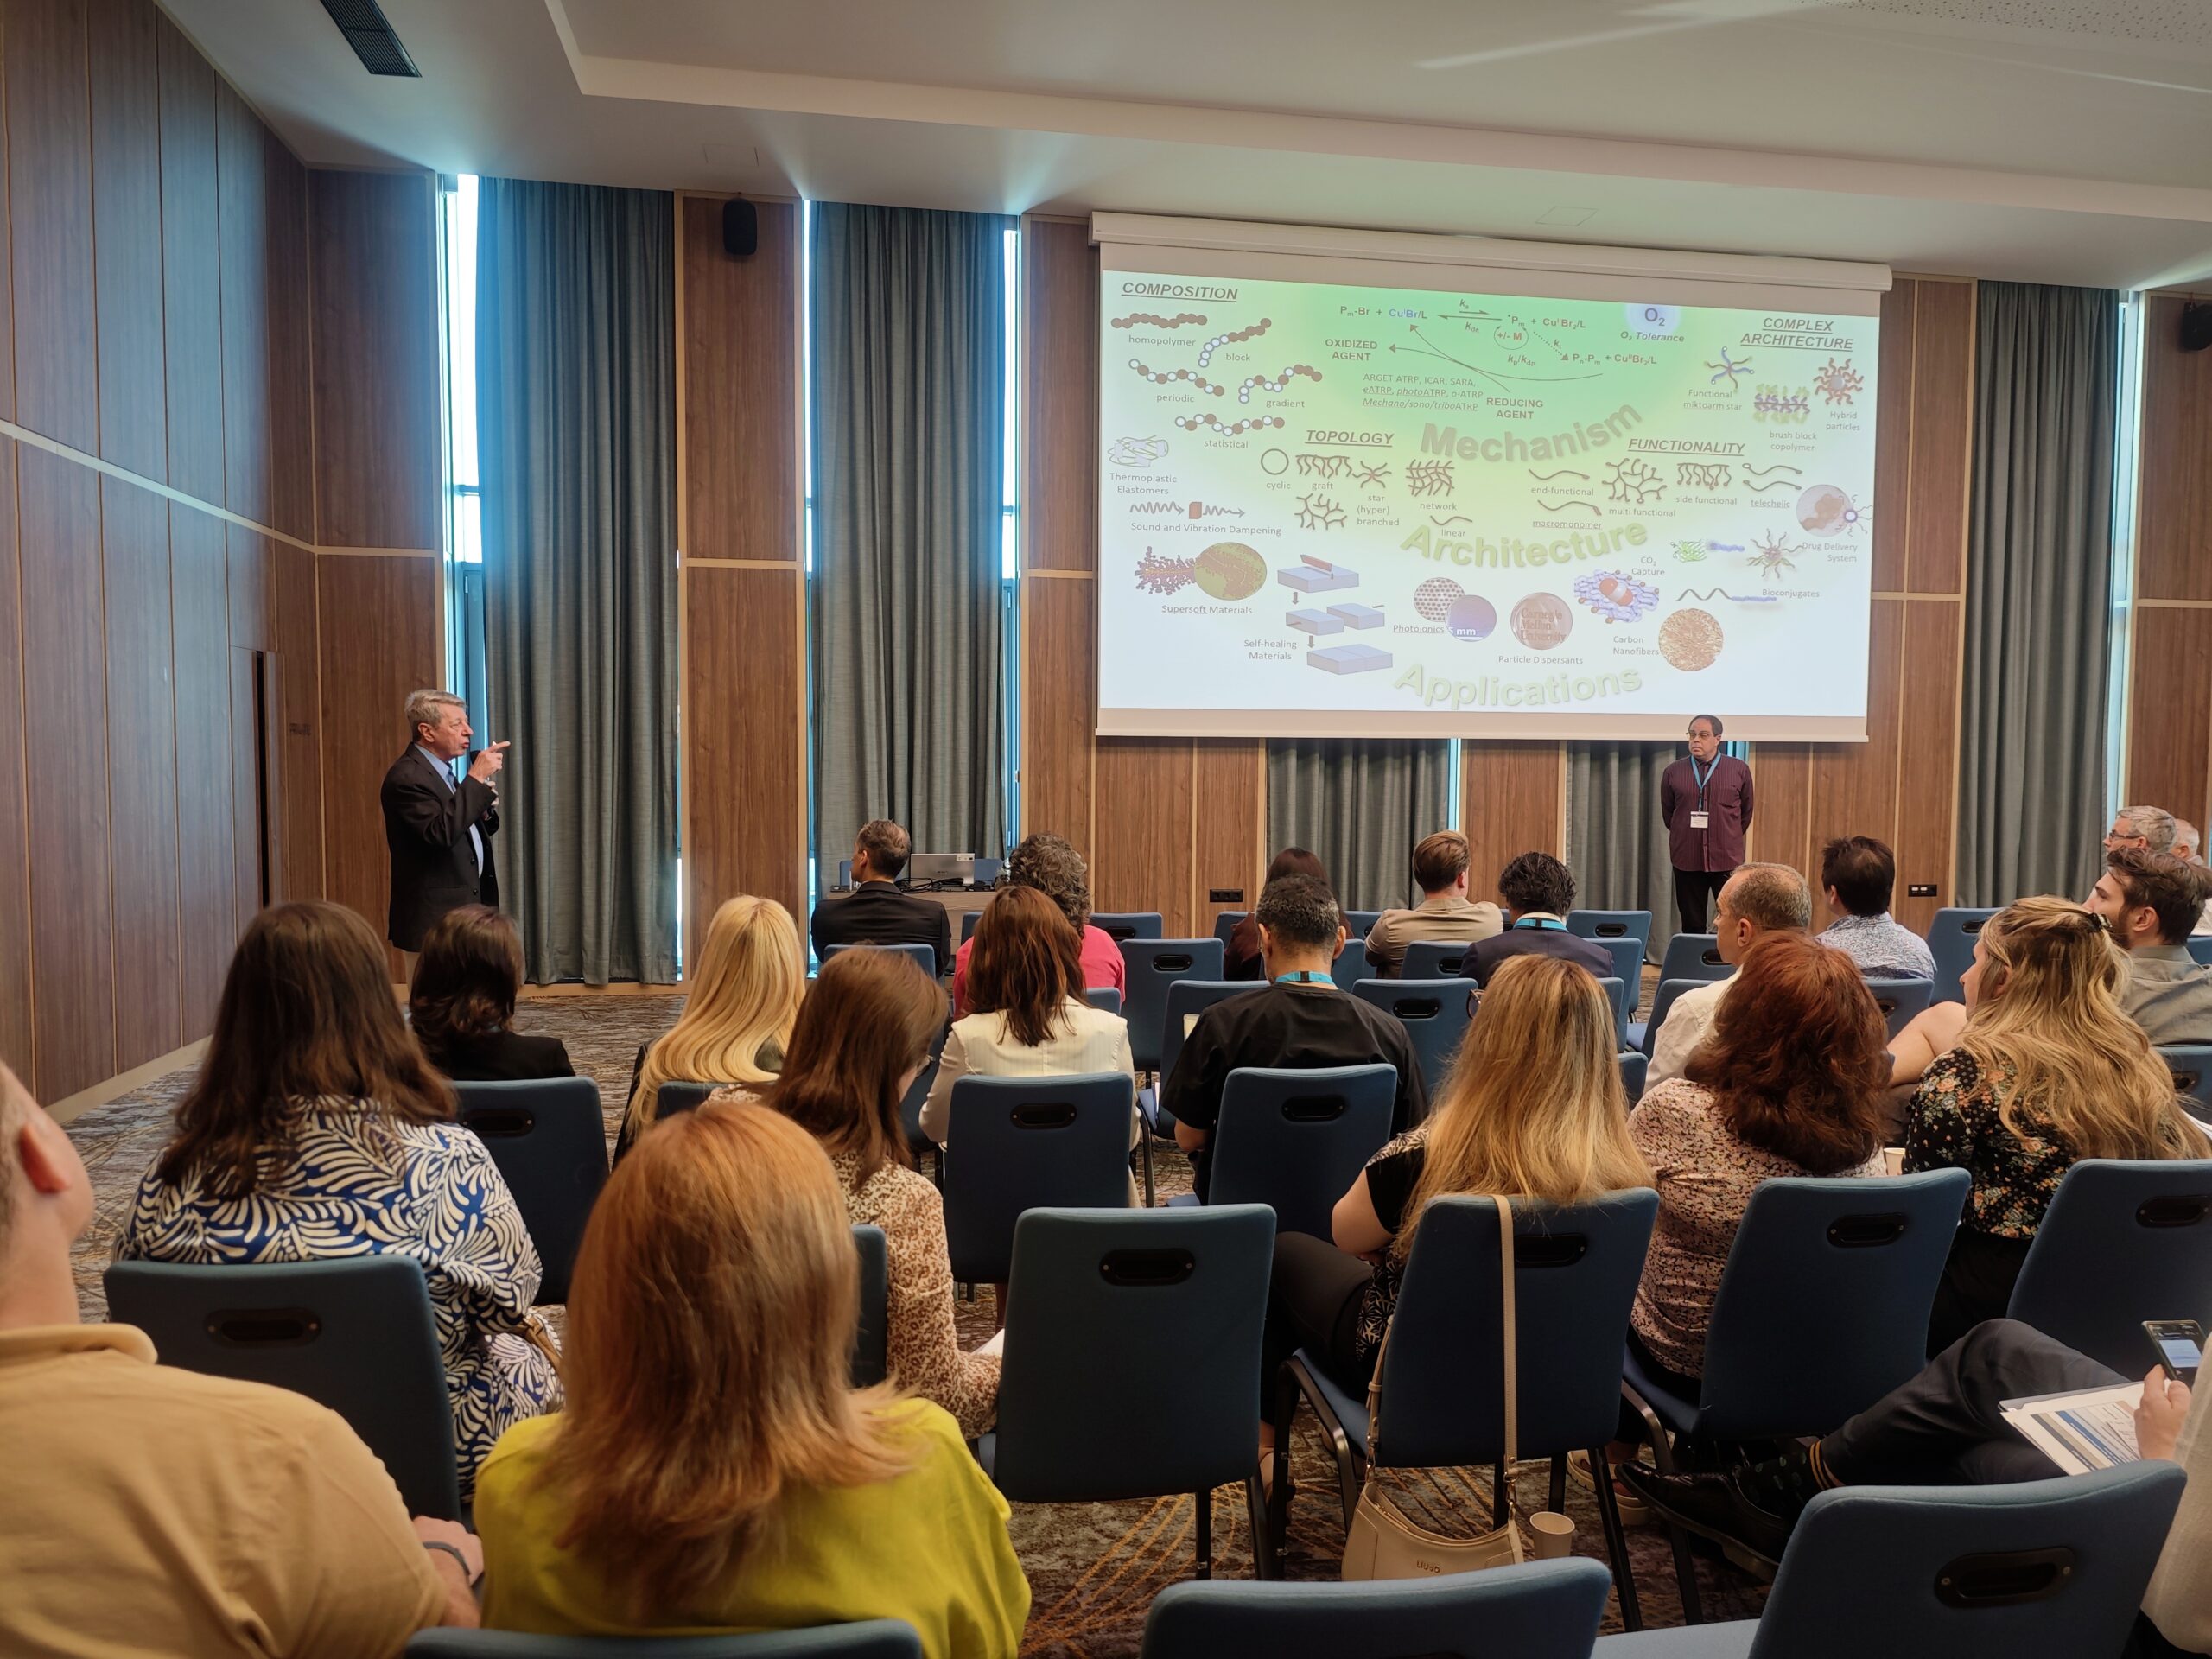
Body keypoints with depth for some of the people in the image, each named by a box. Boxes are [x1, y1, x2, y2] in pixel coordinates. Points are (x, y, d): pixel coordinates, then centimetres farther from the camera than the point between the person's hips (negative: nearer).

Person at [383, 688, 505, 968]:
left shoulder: (442, 771, 15)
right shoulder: (406, 777, -16)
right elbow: (441, 833, -29)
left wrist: (483, 807, 0)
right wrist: (476, 778, -24)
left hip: (461, 915, 9)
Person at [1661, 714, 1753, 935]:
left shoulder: (1739, 770, 1)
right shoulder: (1673, 772, 3)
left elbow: (1746, 812, 12)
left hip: (1728, 860, -1)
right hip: (1687, 860, 1)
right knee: (1692, 926, 8)